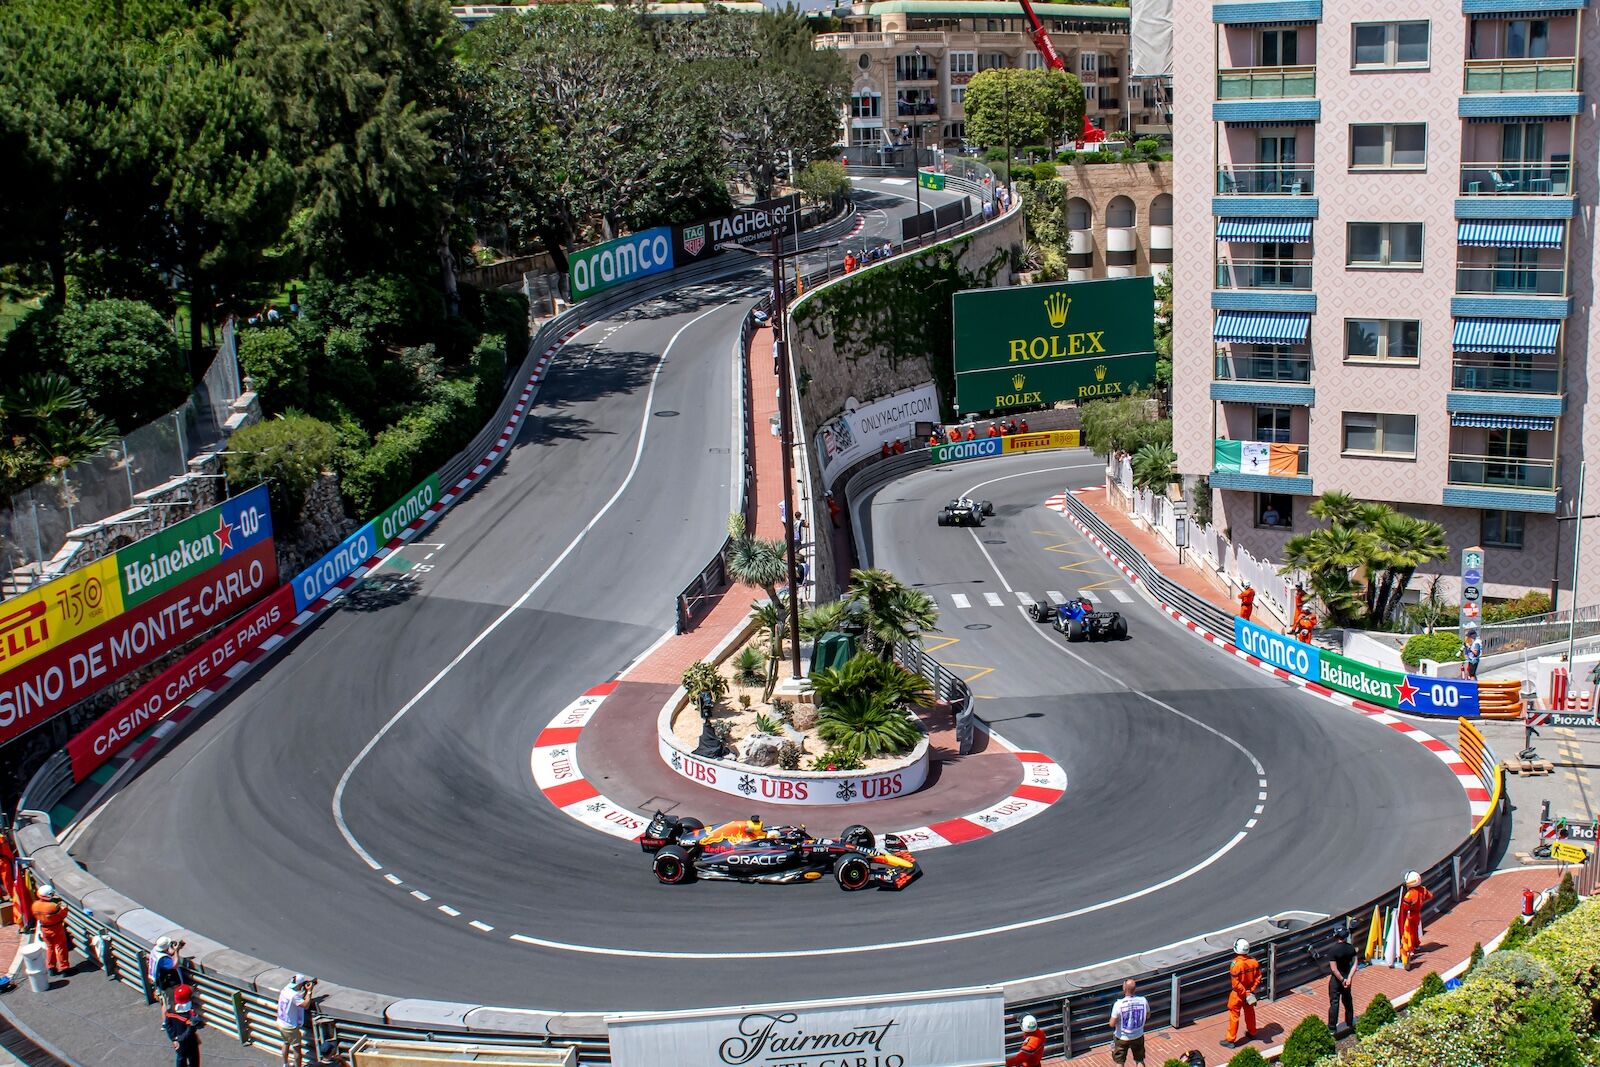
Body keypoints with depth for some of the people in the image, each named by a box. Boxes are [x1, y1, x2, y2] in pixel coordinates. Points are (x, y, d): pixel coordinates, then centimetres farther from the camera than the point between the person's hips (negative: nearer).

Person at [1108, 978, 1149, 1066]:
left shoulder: (1119, 1004, -28)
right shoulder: (1143, 1001, -18)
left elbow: (1112, 1024, -19)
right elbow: (1148, 1016, 2)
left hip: (1122, 1038, -2)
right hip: (1138, 1037, 2)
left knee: (1120, 1062, 18)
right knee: (1140, 1061, 24)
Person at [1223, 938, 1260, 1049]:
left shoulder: (1236, 964, -28)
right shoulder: (1253, 961, -10)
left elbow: (1235, 983, -27)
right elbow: (1258, 977, -3)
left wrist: (1245, 993, -17)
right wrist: (1252, 990, -2)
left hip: (1238, 994, -6)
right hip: (1249, 992, 6)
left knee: (1234, 1016, 5)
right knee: (1250, 1012, 25)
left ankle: (1231, 1040, 12)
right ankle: (1252, 1033, 43)